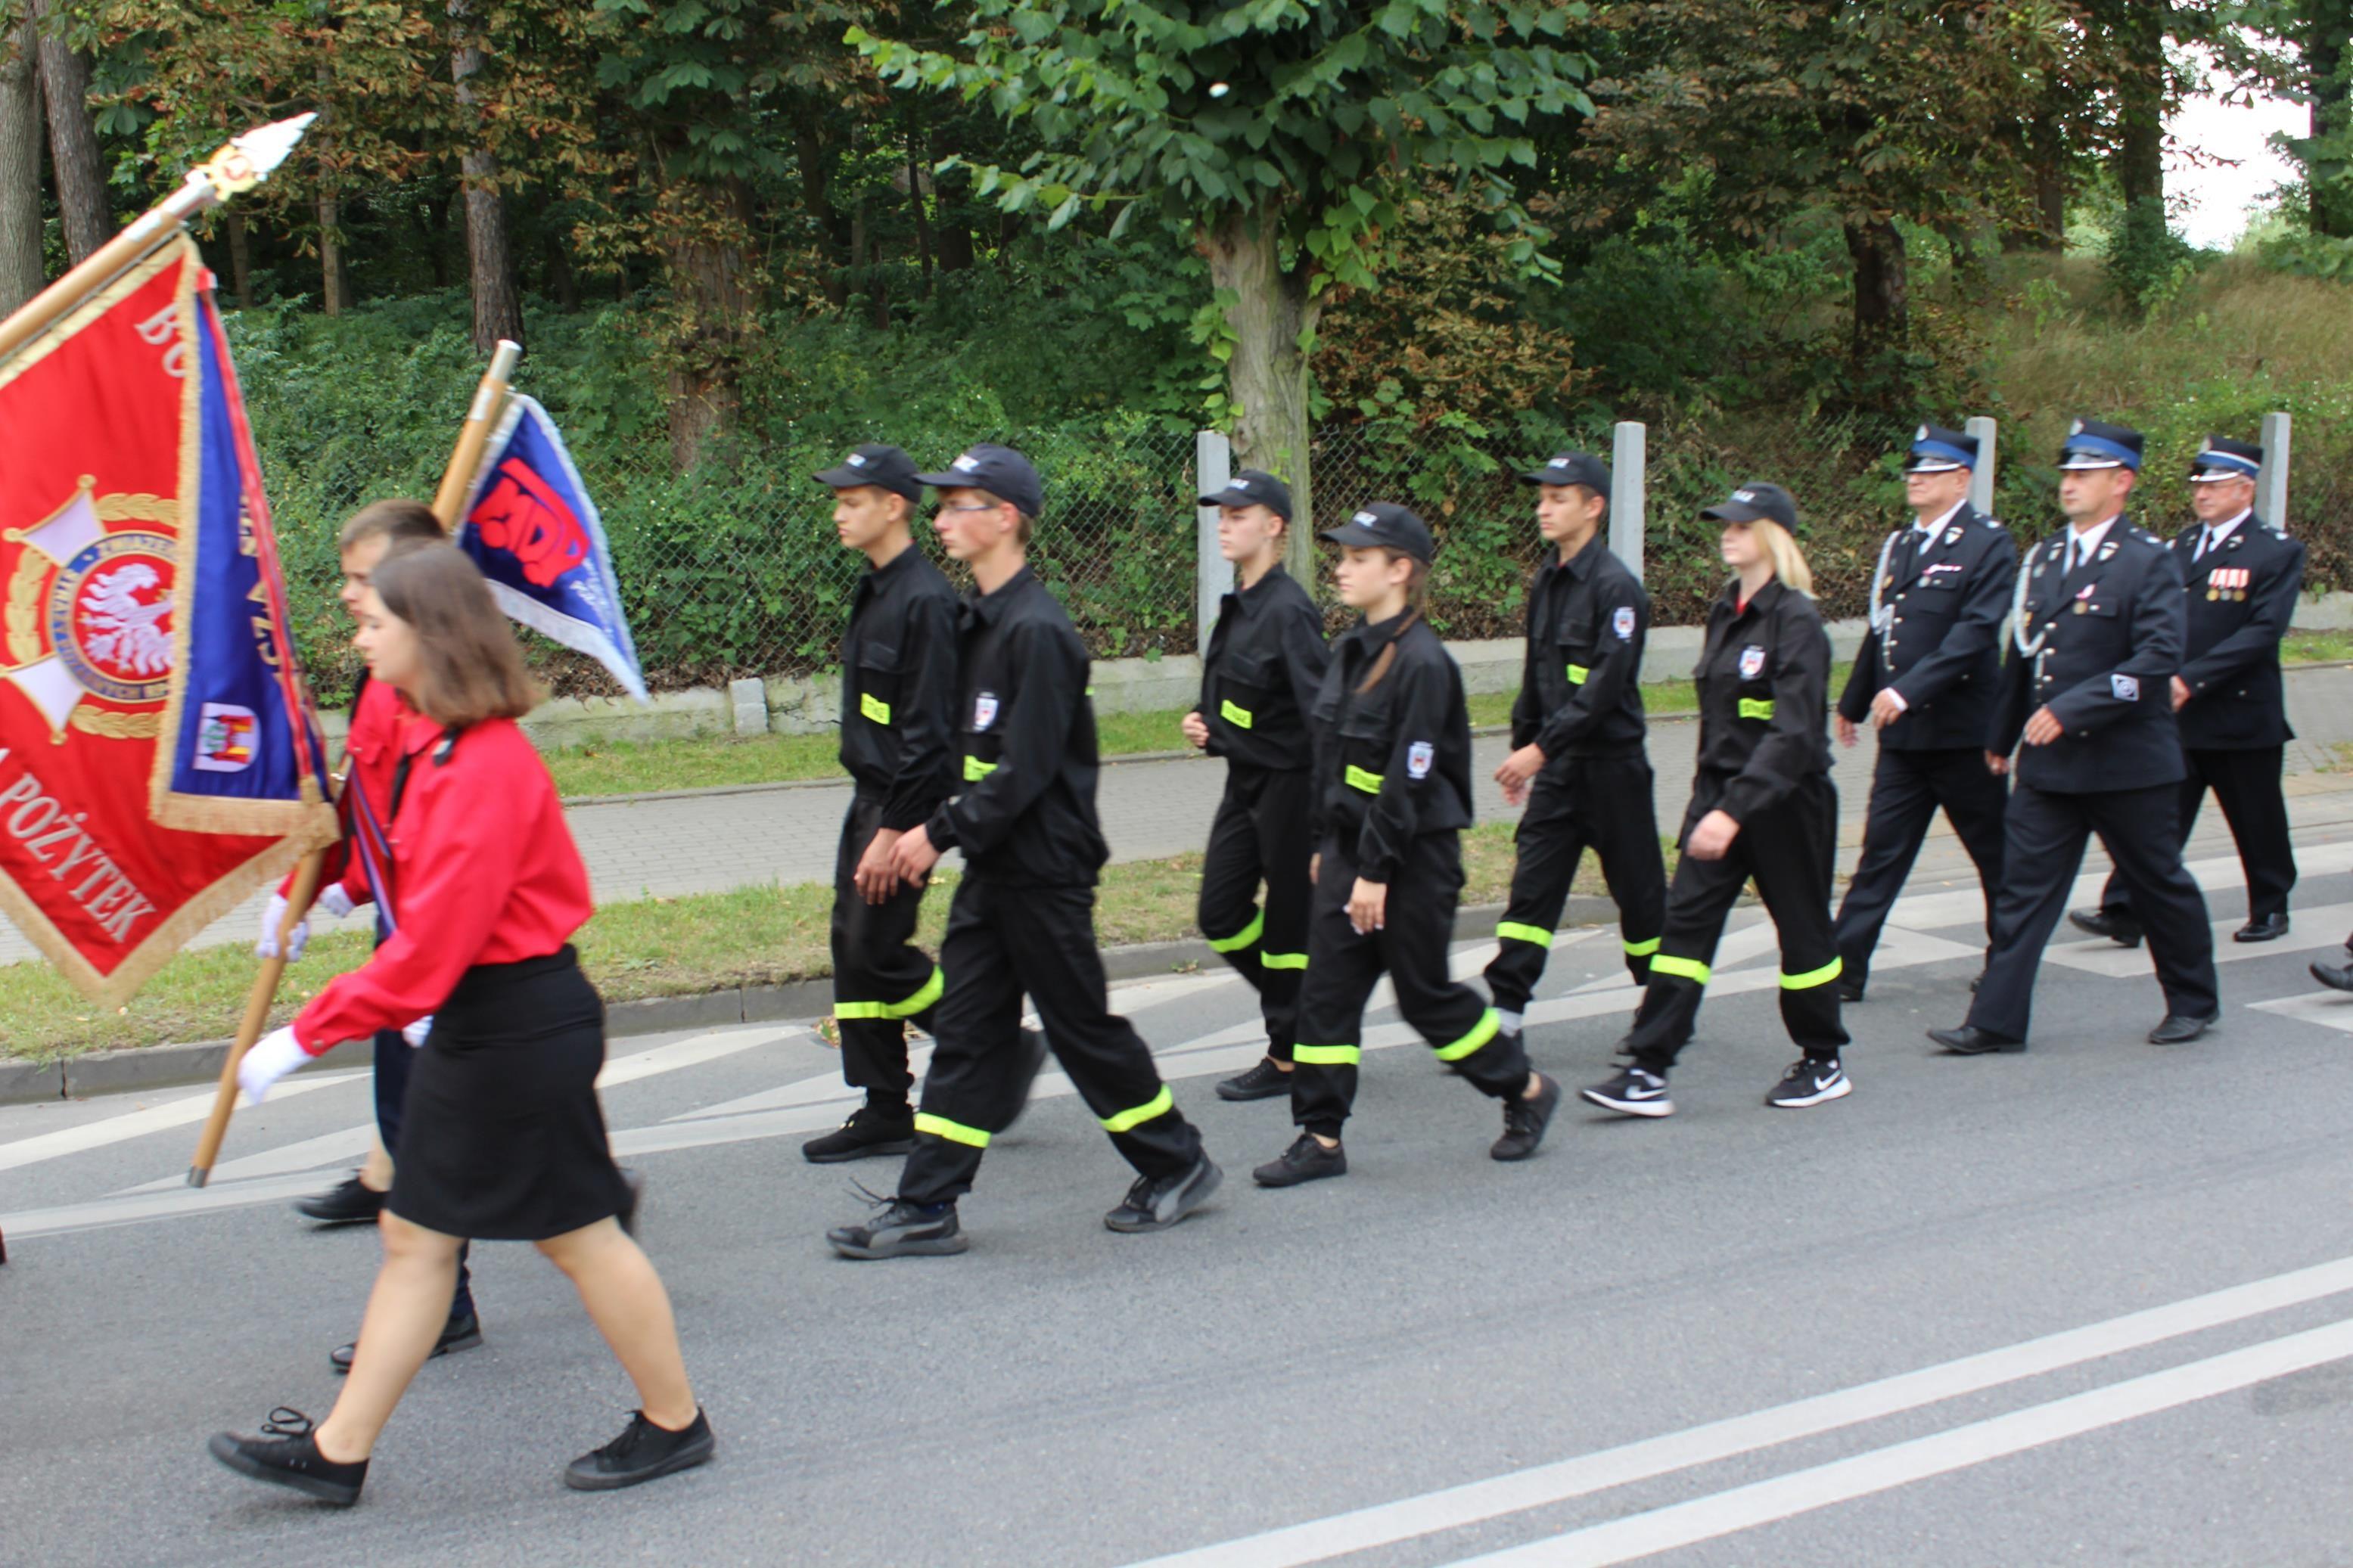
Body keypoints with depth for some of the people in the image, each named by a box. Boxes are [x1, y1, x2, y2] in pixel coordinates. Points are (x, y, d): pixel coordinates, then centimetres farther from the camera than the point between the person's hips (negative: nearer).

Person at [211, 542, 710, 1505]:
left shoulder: (483, 766, -23)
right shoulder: (437, 743, 8)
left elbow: (429, 947, -25)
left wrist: (304, 1036, -20)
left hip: (522, 1029, -10)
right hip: (475, 1023, 10)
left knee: (576, 1232, 4)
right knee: (416, 1235, 14)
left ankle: (675, 1424, 21)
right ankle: (338, 1451, 23)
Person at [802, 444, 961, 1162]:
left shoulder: (924, 600, -18)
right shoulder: (874, 590, 12)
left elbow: (927, 731, -21)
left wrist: (894, 831, -22)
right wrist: (874, 817, 18)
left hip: (906, 803, -10)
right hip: (870, 795, 10)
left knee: (880, 949, -8)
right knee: (852, 945, 10)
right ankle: (884, 1112, 18)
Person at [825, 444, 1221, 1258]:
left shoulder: (1036, 629, -19)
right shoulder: (977, 619, 11)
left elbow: (1026, 770, -22)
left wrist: (941, 832, -18)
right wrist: (934, 829, 9)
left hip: (1045, 870, -9)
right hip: (990, 866, 9)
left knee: (1082, 1024, 3)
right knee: (964, 1031, 8)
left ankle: (1179, 1165, 21)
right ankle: (926, 1208, 12)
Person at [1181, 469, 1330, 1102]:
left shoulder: (1288, 611, -18)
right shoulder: (1236, 605, 9)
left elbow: (1323, 710, -23)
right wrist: (1206, 724, 4)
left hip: (1289, 785, -9)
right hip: (1245, 782, 9)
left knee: (1289, 919, 2)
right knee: (1221, 916, 10)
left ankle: (1289, 1057, 14)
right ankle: (1305, 1004, 28)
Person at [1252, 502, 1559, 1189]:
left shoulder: (1423, 663, -18)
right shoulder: (1349, 653, 8)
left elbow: (1410, 780, -20)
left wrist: (1376, 871, -19)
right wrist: (1326, 846, 15)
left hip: (1414, 856, -8)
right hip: (1350, 848, 8)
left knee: (1425, 994, 4)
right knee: (1326, 990, 3)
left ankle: (1526, 1091, 25)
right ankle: (1320, 1138, 10)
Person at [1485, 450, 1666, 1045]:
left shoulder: (1616, 587, -16)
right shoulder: (1546, 582, 9)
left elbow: (1605, 688, -22)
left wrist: (1541, 747, -25)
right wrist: (1521, 748, 18)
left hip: (1612, 765, -7)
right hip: (1556, 768, 7)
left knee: (1638, 890, 7)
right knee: (1531, 887, 0)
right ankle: (1504, 1011, 0)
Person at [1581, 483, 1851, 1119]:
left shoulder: (1796, 620, -16)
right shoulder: (1725, 611, 9)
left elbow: (1794, 733, -24)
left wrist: (1735, 810, -31)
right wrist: (1711, 799, 16)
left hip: (1785, 799, -7)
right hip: (1719, 791, 7)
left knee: (1801, 928, 8)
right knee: (1685, 921, -2)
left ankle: (1825, 1063, 26)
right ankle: (1648, 1071, -3)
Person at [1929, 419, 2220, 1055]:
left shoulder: (2149, 561, -10)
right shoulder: (2043, 558, 10)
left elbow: (2159, 658, -20)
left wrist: (2073, 708, -24)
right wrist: (2001, 738, 18)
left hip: (2127, 764, -5)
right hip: (2048, 764, 5)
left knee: (2160, 885, 10)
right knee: (2023, 888, 1)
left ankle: (2193, 1002, 29)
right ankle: (1997, 1021, 3)